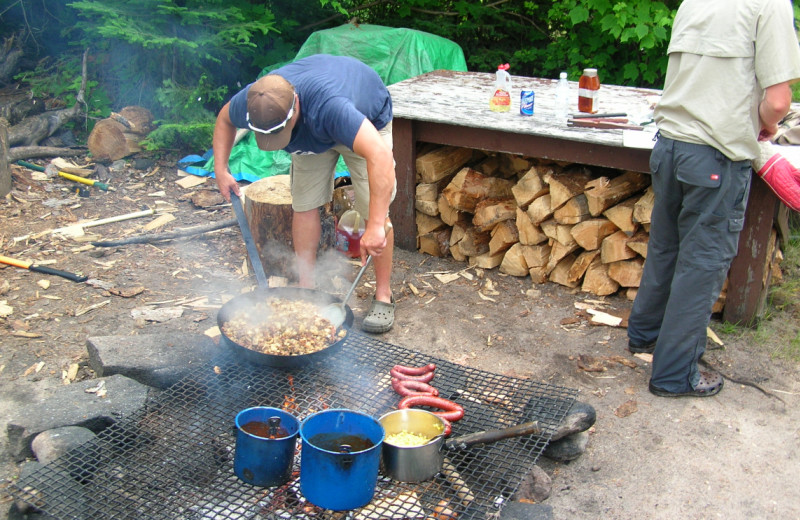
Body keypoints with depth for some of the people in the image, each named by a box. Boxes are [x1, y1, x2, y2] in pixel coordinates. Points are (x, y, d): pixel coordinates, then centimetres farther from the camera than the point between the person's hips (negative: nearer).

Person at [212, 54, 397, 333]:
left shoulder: (328, 104, -49)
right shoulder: (248, 103, -30)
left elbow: (380, 156, -58)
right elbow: (224, 118, -3)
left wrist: (376, 226, -62)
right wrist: (220, 169, -14)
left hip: (366, 121, -5)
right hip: (311, 134, 5)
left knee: (373, 211, -13)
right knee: (304, 206, -2)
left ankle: (383, 295, 0)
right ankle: (306, 287, 13)